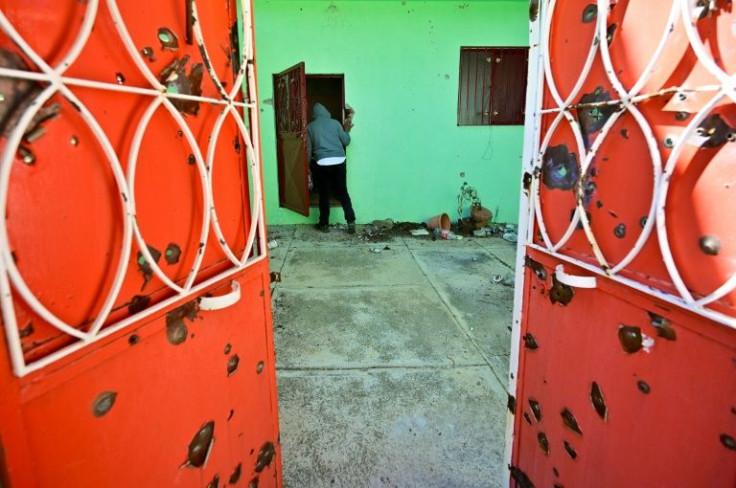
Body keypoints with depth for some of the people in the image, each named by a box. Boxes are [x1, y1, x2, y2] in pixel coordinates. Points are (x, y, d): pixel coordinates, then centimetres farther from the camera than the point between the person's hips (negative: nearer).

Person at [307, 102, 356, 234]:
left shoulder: (310, 127, 8)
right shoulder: (335, 123, 8)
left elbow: (308, 149, 9)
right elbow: (346, 141, 10)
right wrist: (347, 130, 26)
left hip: (323, 163, -1)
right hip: (339, 161, 1)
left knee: (324, 194, 9)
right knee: (343, 192, 9)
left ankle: (324, 224, 16)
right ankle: (351, 222, 3)